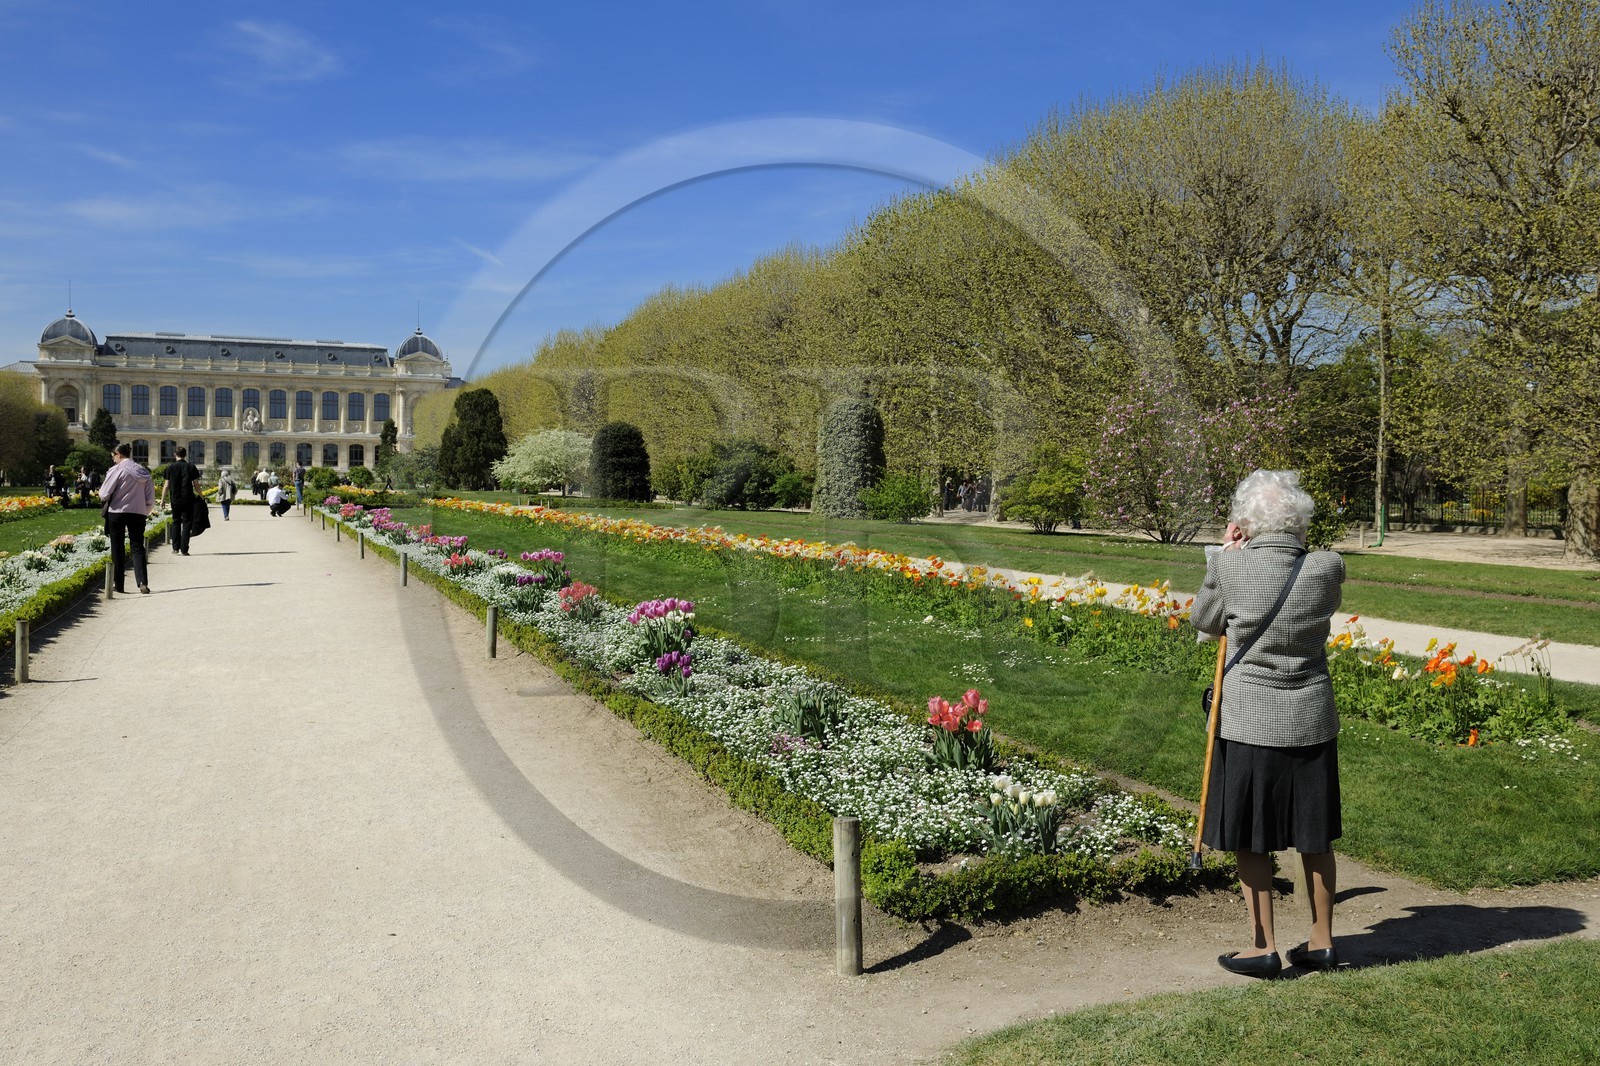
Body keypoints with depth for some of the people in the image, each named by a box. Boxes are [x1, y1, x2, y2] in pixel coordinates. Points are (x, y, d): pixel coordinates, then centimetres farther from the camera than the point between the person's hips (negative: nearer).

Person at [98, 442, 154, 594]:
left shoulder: (117, 470, -8)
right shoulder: (143, 472, 7)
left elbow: (104, 494, -9)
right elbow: (151, 499, 8)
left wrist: (105, 502, 13)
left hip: (117, 512, -3)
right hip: (138, 513, 3)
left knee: (118, 549, 8)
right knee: (138, 548, 3)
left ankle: (118, 584, 13)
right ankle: (143, 582, -14)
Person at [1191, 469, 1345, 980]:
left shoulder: (1229, 564, -14)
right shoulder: (1327, 569, -7)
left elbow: (1204, 621, 3)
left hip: (1250, 722, -3)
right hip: (1311, 721, 3)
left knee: (1251, 838, 9)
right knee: (1314, 837, 16)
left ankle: (1264, 948, 15)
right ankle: (1321, 942, 28)